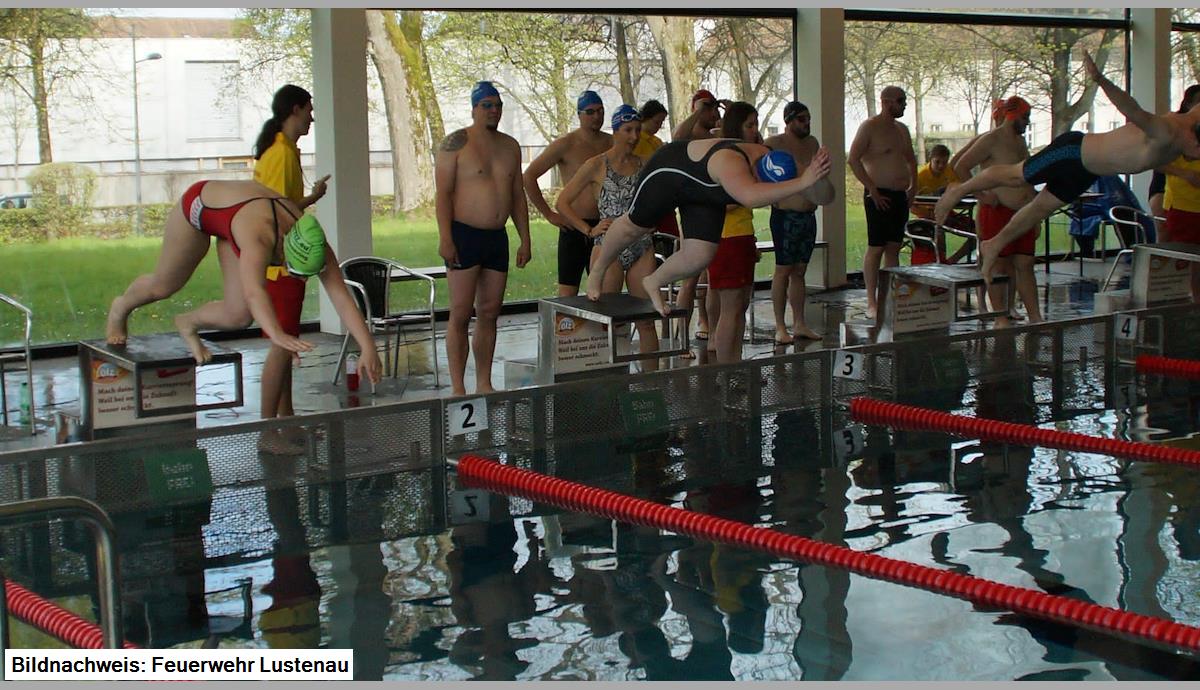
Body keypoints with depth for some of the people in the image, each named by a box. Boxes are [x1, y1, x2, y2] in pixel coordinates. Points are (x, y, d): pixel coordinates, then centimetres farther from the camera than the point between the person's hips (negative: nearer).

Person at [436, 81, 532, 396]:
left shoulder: (510, 146, 14)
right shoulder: (456, 143, -4)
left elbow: (518, 196, 19)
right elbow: (443, 193, -9)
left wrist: (525, 239, 14)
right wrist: (445, 237, -17)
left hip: (498, 237, 6)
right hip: (464, 236, -6)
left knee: (489, 314, 7)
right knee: (461, 314, -6)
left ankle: (484, 384, 14)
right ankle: (457, 388, -3)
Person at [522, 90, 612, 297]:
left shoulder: (611, 143, 7)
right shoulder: (565, 144, -6)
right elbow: (529, 176, -8)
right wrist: (549, 214, -8)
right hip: (573, 226, -5)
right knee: (568, 294, -5)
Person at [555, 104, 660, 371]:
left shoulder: (644, 165, 10)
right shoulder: (597, 165, -2)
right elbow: (562, 202, -1)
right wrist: (590, 230, -8)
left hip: (642, 249, 4)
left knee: (647, 321, 4)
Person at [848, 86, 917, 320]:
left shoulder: (901, 129, 16)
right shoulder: (869, 127, -8)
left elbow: (911, 159, 29)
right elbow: (853, 159, -15)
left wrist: (913, 186, 15)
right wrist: (872, 190, -17)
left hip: (900, 196, 8)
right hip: (879, 195, -8)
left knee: (894, 247, 8)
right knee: (875, 248, -6)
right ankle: (871, 303, -4)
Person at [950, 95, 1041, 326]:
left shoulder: (1020, 142, 19)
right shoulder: (991, 140, -8)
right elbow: (960, 168, -13)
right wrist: (981, 195, -15)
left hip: (1023, 213, 8)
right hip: (997, 212, -8)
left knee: (1025, 265, 6)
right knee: (1000, 267, -2)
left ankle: (1035, 318, 6)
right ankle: (1001, 319, 5)